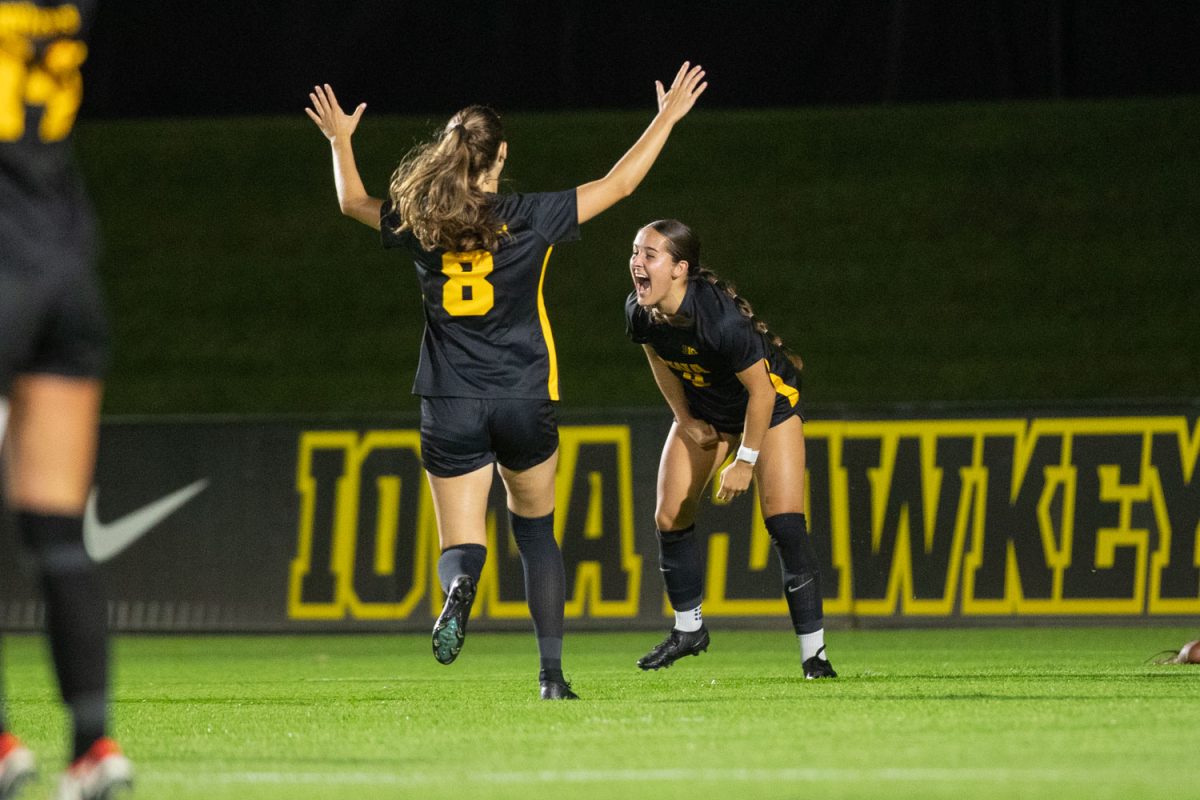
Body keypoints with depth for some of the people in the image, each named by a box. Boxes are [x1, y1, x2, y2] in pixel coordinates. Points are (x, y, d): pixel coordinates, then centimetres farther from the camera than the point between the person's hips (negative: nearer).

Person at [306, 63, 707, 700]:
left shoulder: (420, 225, -1)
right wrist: (668, 117, 12)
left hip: (449, 408, 1)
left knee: (460, 545, 5)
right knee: (536, 532, 18)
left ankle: (459, 588, -33)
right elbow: (618, 185, 1)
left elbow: (353, 201, 19)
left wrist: (340, 139, 37)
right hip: (524, 402, -1)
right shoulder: (529, 220, -7)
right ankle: (551, 672, 11)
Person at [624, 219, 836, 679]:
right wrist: (686, 419, 4)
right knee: (670, 517, 2)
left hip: (770, 405, -6)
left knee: (784, 523, -16)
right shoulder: (640, 313, -20)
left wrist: (745, 461, -21)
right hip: (704, 412, 6)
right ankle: (688, 630, 25)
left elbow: (761, 391, -28)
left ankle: (814, 654, -12)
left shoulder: (721, 318, -39)